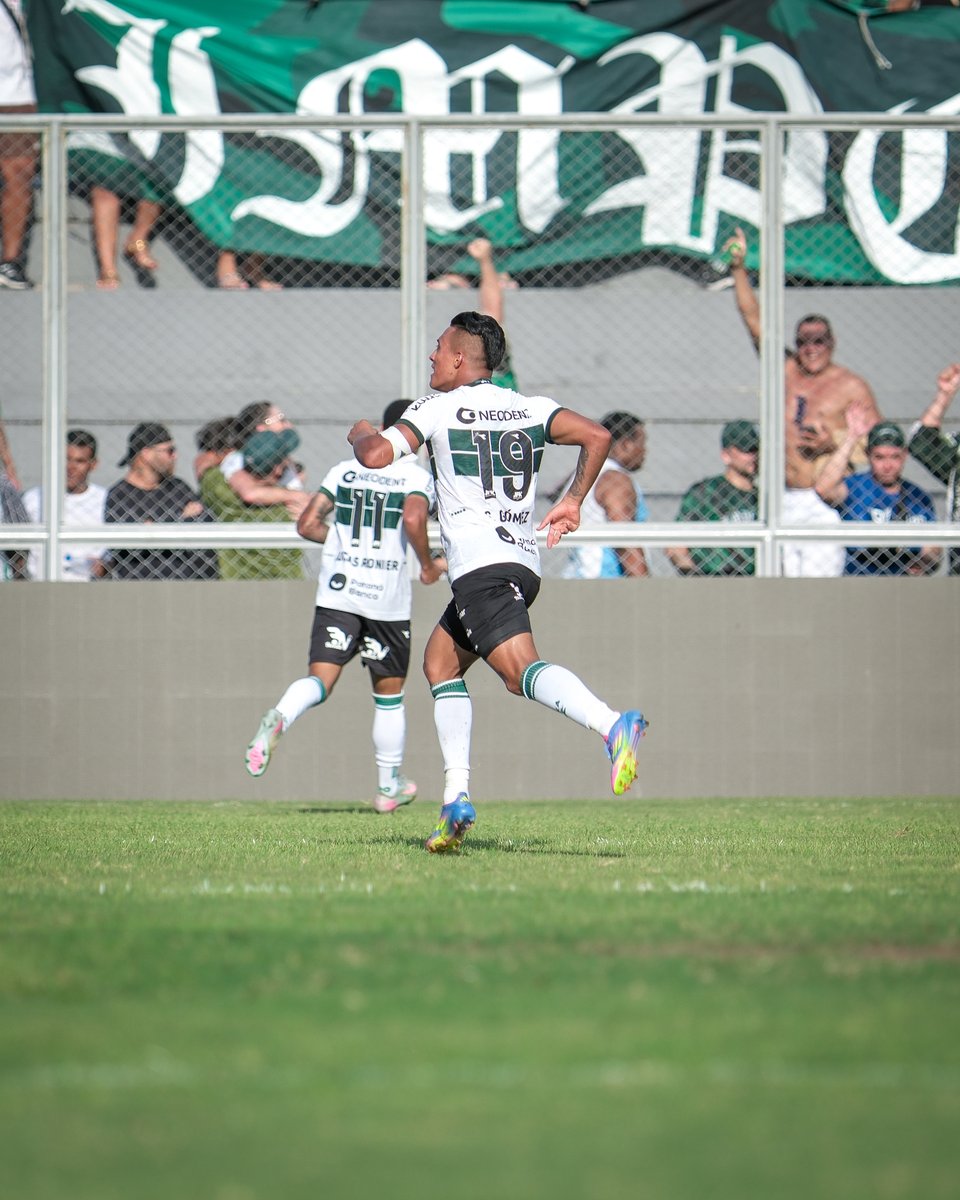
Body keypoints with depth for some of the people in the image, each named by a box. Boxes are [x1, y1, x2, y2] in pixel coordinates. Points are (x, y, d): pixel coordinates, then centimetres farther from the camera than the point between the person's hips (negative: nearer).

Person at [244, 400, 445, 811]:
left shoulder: (346, 469, 10)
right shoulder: (417, 477, -2)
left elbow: (307, 524, 6)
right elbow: (413, 520, -22)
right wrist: (428, 566, -6)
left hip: (337, 592, 2)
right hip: (387, 598, -2)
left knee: (320, 679, -5)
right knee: (389, 692, 14)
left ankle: (279, 719, -38)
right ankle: (389, 785, 23)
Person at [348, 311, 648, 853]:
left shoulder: (438, 407, 1)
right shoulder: (530, 408, 16)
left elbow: (377, 455, -8)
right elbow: (598, 435, 6)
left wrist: (360, 433, 16)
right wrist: (574, 500, 17)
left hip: (480, 564, -8)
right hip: (524, 560, 8)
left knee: (522, 671, -23)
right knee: (440, 662, 22)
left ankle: (613, 725, -49)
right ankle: (457, 799, 14)